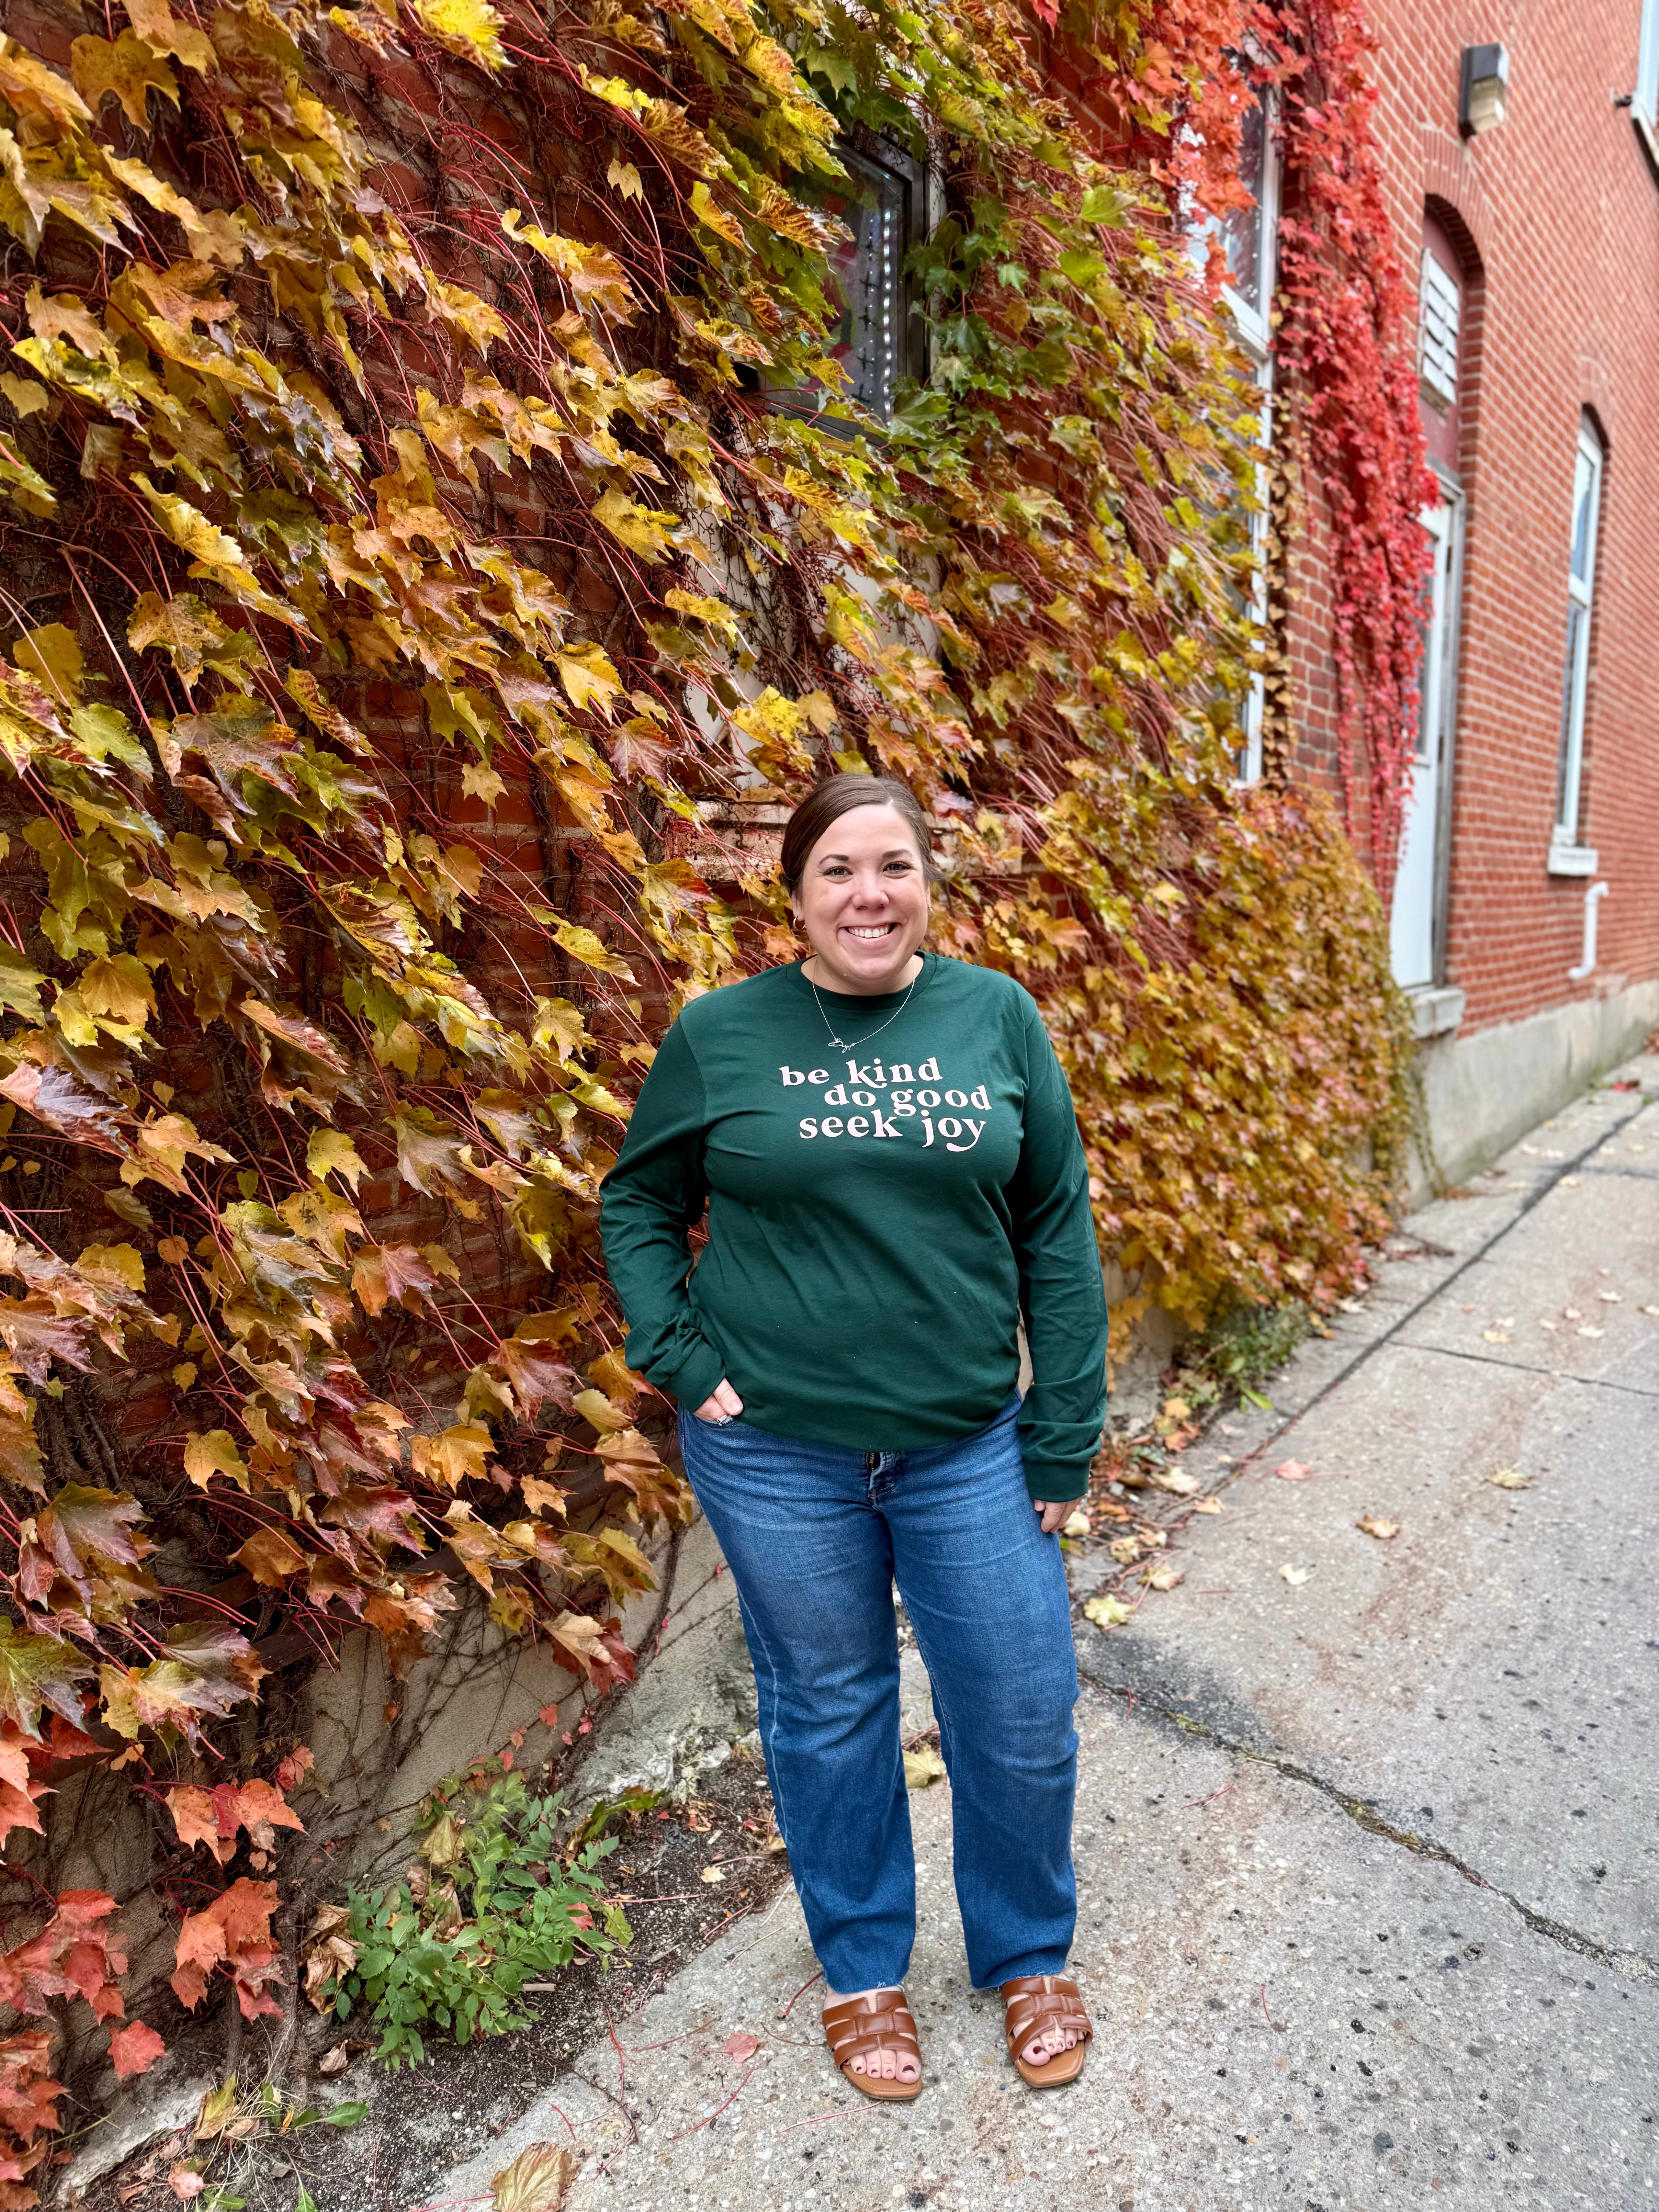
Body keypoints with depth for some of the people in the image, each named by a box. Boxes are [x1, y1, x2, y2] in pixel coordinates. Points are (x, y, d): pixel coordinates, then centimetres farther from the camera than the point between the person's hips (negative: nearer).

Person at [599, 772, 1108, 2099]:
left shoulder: (996, 1017, -2)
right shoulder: (724, 1032, -5)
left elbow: (1057, 1229, 0)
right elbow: (638, 1206, 6)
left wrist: (1064, 1434, -1)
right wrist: (680, 1360, -5)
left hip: (969, 1446, 2)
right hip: (777, 1452, -1)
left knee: (1023, 1715, 13)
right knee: (829, 1714, 17)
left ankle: (1029, 1956, 44)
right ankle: (861, 1967, 44)